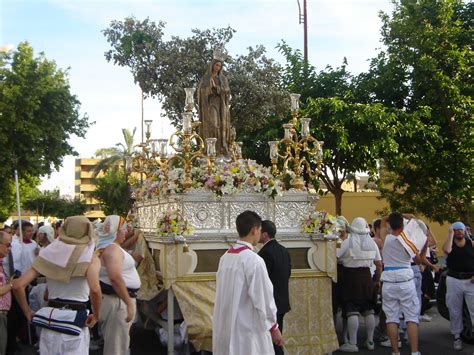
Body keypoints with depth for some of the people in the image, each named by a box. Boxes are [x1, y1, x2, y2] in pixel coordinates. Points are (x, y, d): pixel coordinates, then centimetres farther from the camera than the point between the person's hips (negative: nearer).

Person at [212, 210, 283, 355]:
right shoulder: (254, 260, -18)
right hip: (247, 330, -7)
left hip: (225, 328, 7)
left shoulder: (225, 257, 4)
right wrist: (273, 327, -3)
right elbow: (263, 297, -15)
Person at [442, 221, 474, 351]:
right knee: (455, 311, 9)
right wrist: (450, 234, -12)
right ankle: (457, 336, 21)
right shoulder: (449, 243, 4)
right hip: (454, 281, 1)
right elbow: (447, 250, -21)